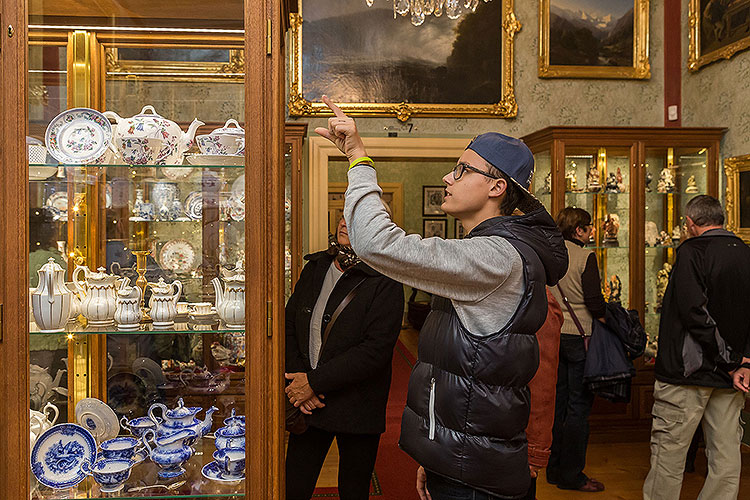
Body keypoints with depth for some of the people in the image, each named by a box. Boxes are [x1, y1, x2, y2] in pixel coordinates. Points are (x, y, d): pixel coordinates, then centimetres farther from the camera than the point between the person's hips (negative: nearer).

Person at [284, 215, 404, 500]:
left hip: (356, 410, -4)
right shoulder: (313, 269, 6)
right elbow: (289, 326, 9)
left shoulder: (385, 284, -13)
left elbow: (375, 350, -20)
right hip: (309, 404, 5)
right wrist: (297, 376, -7)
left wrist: (314, 381, -19)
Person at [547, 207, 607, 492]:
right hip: (578, 335, -6)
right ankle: (572, 475, 6)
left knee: (557, 401, 14)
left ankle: (554, 469, 22)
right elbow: (595, 302, -15)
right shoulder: (585, 257, -11)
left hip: (553, 336, 7)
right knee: (579, 405, 0)